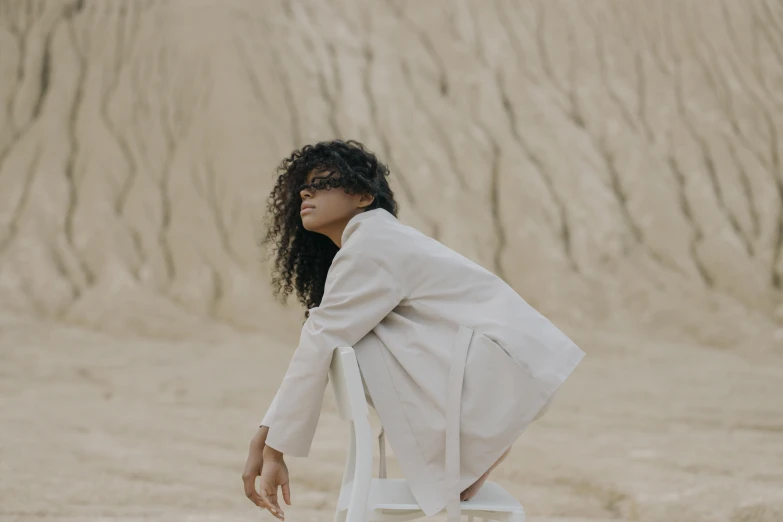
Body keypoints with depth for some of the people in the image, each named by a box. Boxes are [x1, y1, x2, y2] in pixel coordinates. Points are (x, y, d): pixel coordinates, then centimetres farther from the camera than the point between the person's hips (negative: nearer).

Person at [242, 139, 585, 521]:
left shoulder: (370, 247, -10)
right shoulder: (378, 243, 20)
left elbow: (317, 351, -13)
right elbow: (312, 351, 17)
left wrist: (275, 451, -10)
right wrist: (265, 438, 9)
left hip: (500, 363, -10)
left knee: (349, 346, -13)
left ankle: (475, 446, -7)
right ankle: (480, 444, 9)